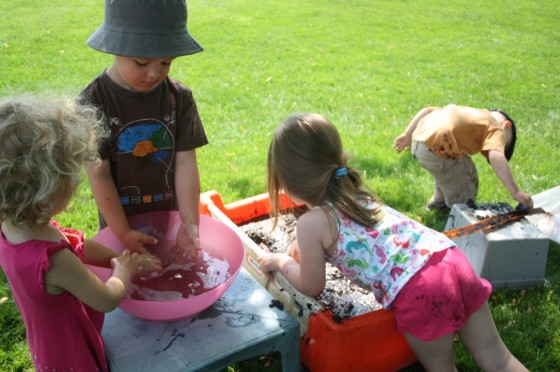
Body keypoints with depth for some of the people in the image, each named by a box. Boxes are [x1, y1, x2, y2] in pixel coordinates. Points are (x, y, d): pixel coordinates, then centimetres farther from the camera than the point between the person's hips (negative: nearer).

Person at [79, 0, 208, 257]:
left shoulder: (180, 98, -11)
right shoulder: (93, 103, -18)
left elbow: (185, 163, -12)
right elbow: (98, 174, -15)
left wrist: (190, 222, -18)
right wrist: (122, 232, -15)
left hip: (169, 217, 2)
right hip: (118, 221, -1)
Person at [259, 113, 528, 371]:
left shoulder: (311, 223, -2)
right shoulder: (356, 192, 22)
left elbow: (311, 287, 10)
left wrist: (281, 262, 25)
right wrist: (292, 255, 43)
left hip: (418, 289, -8)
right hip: (449, 257, 8)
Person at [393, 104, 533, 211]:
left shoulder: (471, 113, 31)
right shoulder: (496, 128, 9)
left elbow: (426, 110, 24)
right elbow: (496, 157, -12)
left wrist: (407, 136, 25)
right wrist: (515, 192, -12)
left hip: (418, 140, 9)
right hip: (436, 149, -9)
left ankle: (438, 200, 47)